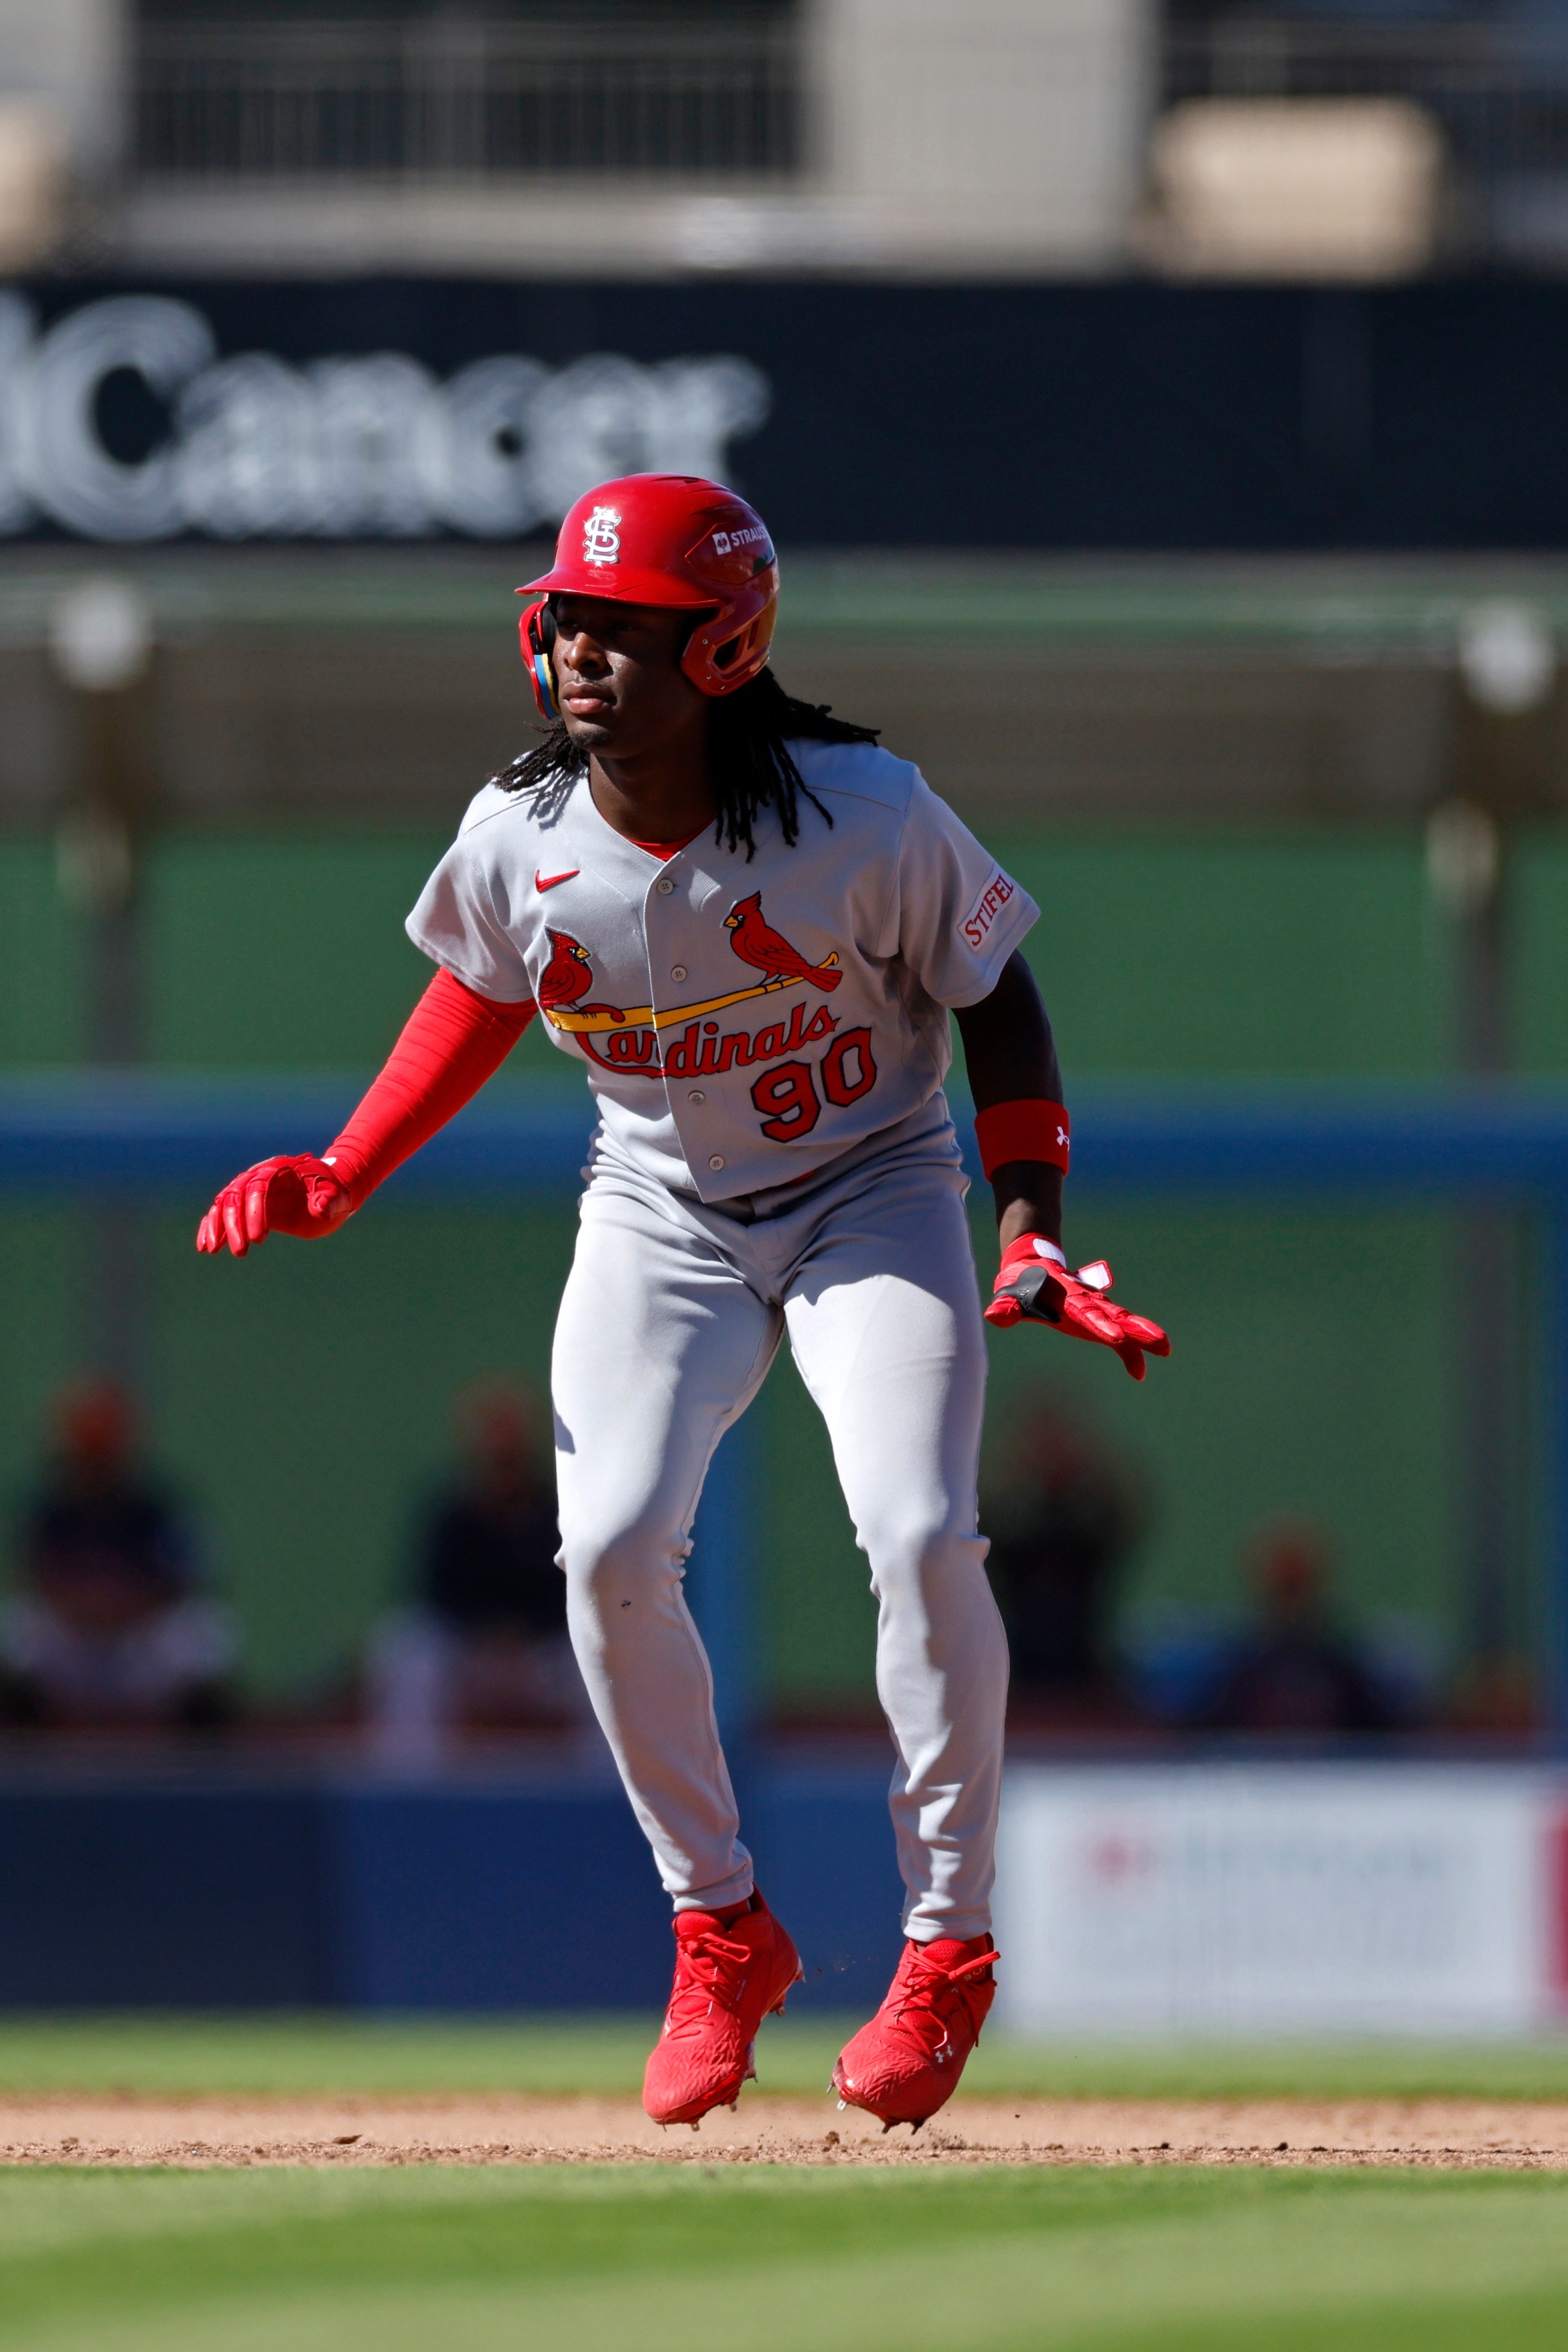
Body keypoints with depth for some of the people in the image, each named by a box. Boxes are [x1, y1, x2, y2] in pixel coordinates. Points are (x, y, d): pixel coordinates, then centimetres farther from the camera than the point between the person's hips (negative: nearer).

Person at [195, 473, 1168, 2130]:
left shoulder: (864, 817, -23)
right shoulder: (518, 842, -14)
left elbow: (995, 998, -9)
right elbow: (479, 999, 8)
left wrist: (1032, 1237, -17)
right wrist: (336, 1180, -2)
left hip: (871, 1193, -3)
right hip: (661, 1220, 3)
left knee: (919, 1538, -21)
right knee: (611, 1546, -17)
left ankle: (946, 1947, -3)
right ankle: (720, 1936, 1)